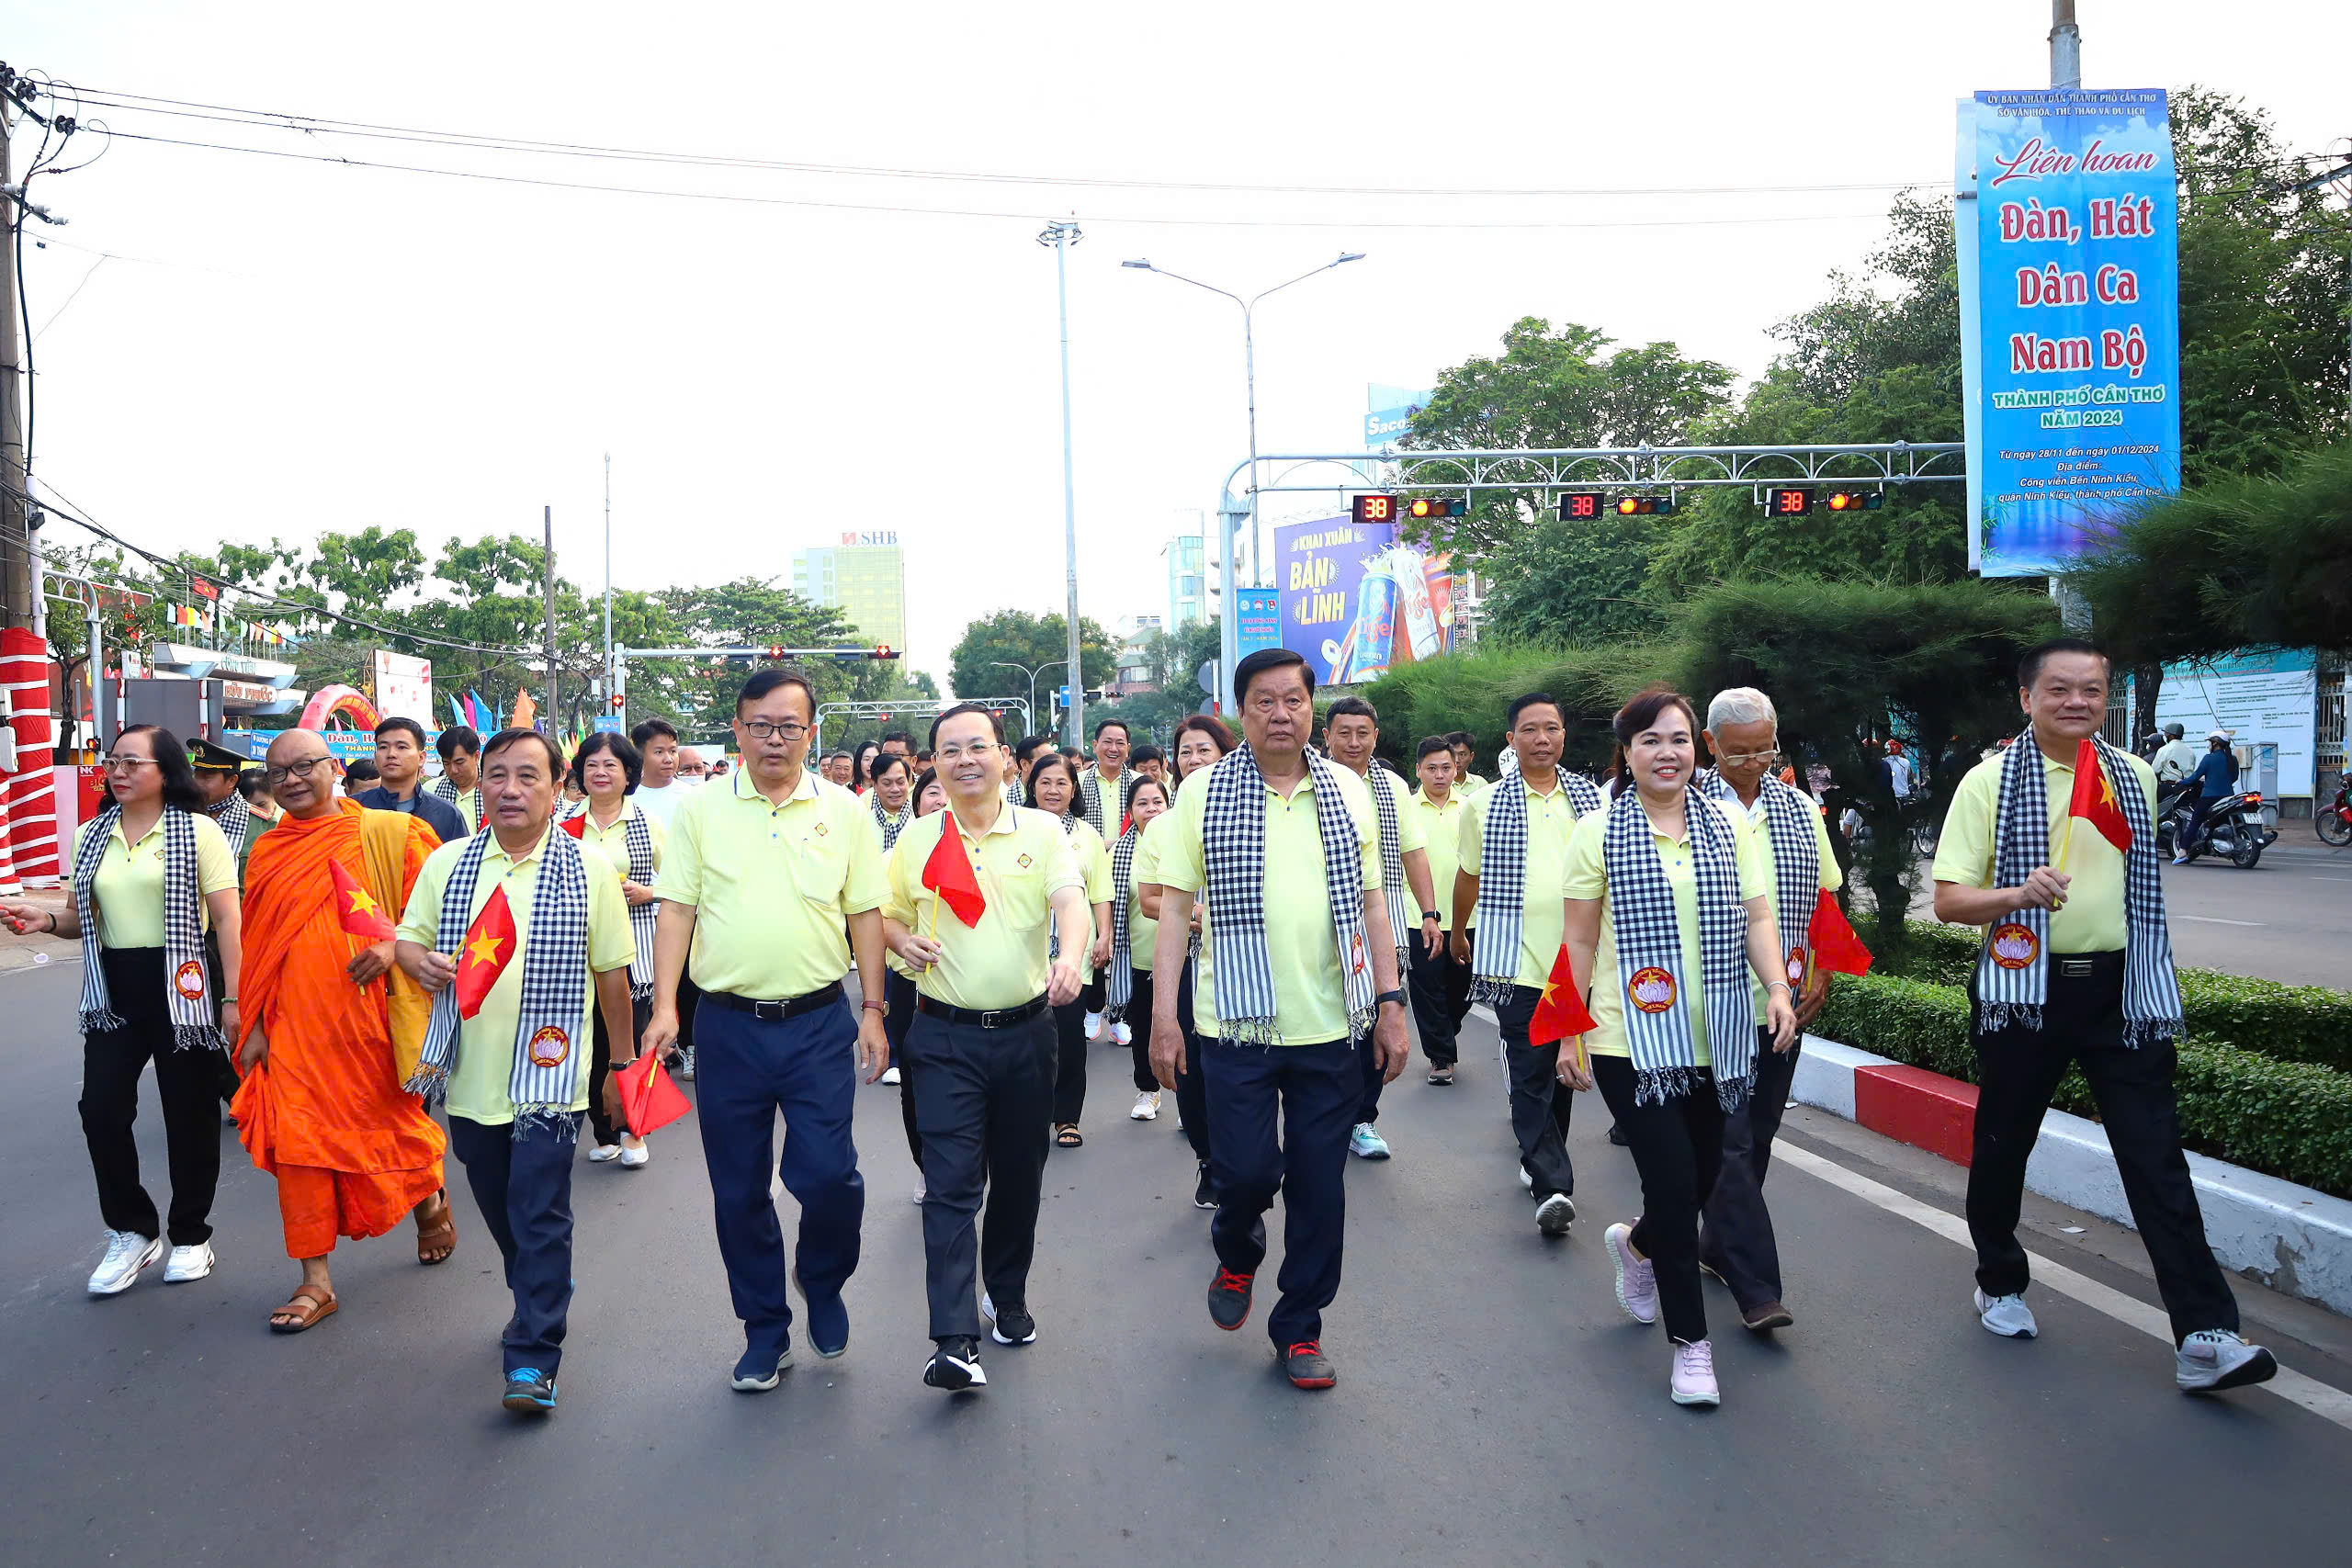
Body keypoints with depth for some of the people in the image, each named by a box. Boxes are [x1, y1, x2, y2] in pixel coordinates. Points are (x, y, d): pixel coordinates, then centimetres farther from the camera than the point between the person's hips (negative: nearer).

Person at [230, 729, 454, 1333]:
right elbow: (255, 946, 12)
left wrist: (394, 945, -18)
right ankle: (316, 1282, 7)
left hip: (370, 1011, -3)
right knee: (298, 1140, -1)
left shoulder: (388, 833, -2)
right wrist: (254, 1026, 7)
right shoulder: (267, 851, 9)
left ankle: (431, 1200, 43)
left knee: (395, 1118, 11)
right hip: (295, 1022, 3)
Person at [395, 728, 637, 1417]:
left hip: (548, 1076, -4)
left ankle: (532, 1360, 1)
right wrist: (422, 962, -14)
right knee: (500, 1211, 18)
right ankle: (540, 1300, 41)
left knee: (540, 1217, -5)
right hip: (470, 1076, 4)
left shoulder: (590, 870, -3)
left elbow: (612, 974, 1)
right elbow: (407, 939, 11)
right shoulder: (447, 864, 5)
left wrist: (621, 1065, 6)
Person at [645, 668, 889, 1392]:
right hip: (729, 1025, 1)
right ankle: (764, 1329, 26)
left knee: (828, 1174, -7)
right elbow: (676, 909, 2)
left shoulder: (844, 811, 3)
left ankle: (823, 1283, 25)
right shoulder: (702, 809, 3)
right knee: (738, 1189, 8)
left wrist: (872, 1011, 2)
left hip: (819, 1021, -1)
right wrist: (664, 1005, -7)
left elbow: (865, 915, 6)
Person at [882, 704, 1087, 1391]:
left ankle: (1009, 1298, 34)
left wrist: (1069, 956, -36)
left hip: (1025, 1030, 1)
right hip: (946, 1035, 0)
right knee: (950, 1184, -8)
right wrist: (903, 941, -7)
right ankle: (954, 1340, -10)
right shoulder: (916, 839, 5)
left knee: (1019, 1177, 13)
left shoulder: (1041, 831, 0)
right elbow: (885, 913, 16)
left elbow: (1071, 898, -15)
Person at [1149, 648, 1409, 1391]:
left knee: (1320, 1184, 7)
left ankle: (1300, 1327, 25)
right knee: (1248, 1170, -1)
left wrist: (1389, 1003, 4)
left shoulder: (1348, 792, 6)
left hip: (1331, 1025, 2)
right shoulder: (1203, 792, -1)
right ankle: (1237, 1256, 34)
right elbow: (1175, 905, -1)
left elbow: (1372, 903, 10)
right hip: (1238, 1021, -2)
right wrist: (1164, 1015, -5)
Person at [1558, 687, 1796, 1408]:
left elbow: (1756, 916, 7)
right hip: (1631, 1041, -3)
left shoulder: (1728, 823, 7)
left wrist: (1777, 987, -10)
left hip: (1714, 1042, 4)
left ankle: (1635, 1244, 46)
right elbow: (1578, 940, 1)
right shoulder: (1598, 833, -2)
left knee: (1700, 1180, 12)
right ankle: (1690, 1341, 11)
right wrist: (1571, 1032, -1)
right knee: (1674, 1184, -6)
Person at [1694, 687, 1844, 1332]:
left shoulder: (1800, 809, 10)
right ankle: (1756, 1288, -5)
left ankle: (1717, 1245, 30)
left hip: (1782, 1005, 5)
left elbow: (1825, 898, 17)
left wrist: (1820, 974, 6)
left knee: (1757, 1137, 13)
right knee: (1728, 1142, -7)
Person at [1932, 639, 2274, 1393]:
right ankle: (1999, 1283, 33)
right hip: (2023, 985, -2)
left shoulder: (2135, 778, 7)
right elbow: (1948, 900, -8)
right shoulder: (1990, 782, -5)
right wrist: (2019, 894, -27)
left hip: (2120, 988, 2)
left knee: (2157, 1156, -4)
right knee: (2004, 1144, 11)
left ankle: (2204, 1336, -4)